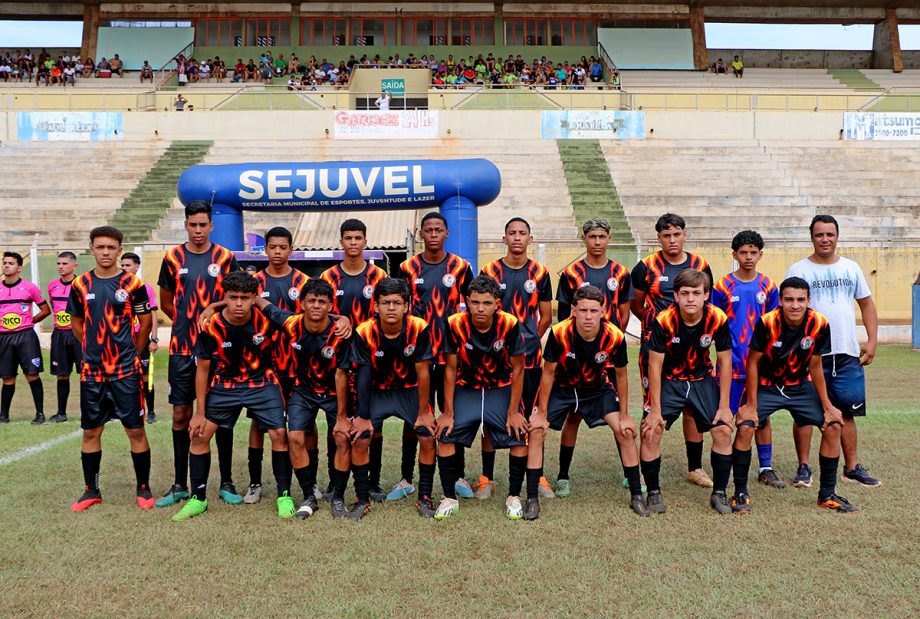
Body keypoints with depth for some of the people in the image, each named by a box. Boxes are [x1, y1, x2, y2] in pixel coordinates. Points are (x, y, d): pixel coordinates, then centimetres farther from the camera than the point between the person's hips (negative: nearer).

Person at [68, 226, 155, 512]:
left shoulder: (132, 283, -4)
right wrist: (98, 347, 12)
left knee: (135, 430, 1)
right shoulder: (80, 284, 4)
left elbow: (145, 323, 3)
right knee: (91, 432, 10)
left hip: (126, 370, -3)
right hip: (91, 371, 3)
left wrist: (129, 350, 8)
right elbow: (76, 324, 16)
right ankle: (91, 490, 23)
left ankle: (143, 488, 14)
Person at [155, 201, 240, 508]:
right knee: (181, 415, 6)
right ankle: (180, 485, 17)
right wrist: (189, 322, 5)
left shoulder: (225, 259, 2)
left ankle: (226, 483, 13)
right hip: (182, 349, 1)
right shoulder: (173, 258, 6)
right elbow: (165, 303, 14)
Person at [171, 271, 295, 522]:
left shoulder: (266, 320, -20)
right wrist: (199, 412, -3)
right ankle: (197, 499, 14)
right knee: (199, 434, -2)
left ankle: (284, 496, 6)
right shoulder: (211, 327, -17)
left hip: (262, 383, -1)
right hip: (224, 385, 1)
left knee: (279, 434, -10)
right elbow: (202, 370, -6)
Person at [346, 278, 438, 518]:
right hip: (377, 391, 0)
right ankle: (361, 499, 4)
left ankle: (424, 497, 5)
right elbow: (352, 375, -15)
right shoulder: (364, 332, -21)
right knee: (360, 440, -14)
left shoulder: (419, 329, -21)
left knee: (427, 437, -14)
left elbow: (422, 372, -14)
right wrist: (362, 417, -14)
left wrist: (423, 412, -9)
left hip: (410, 390, 0)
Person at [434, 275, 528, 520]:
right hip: (466, 389, 1)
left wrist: (513, 411, -11)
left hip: (502, 389, 0)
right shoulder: (455, 325, -19)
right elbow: (450, 369, -10)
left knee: (520, 437, -15)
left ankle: (514, 497, 7)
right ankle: (449, 498, 4)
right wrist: (448, 412, -9)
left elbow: (518, 369, -11)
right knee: (445, 436, -13)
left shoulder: (510, 325, -21)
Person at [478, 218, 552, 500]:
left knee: (532, 418, 5)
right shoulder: (490, 271, 2)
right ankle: (487, 478, 12)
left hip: (530, 356, 1)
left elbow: (546, 317, 11)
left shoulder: (539, 273, 5)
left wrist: (528, 341, 7)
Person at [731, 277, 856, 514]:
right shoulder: (767, 323, -25)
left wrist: (827, 406, -2)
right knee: (745, 427, -21)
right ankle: (740, 493, -4)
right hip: (766, 386, -3)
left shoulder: (819, 324, -17)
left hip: (801, 386, 3)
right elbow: (753, 363, -15)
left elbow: (815, 367, -4)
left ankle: (827, 494, 13)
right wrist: (751, 405, -15)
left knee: (833, 426, -5)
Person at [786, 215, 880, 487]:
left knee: (847, 412, 9)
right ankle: (804, 467, 11)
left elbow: (866, 303, 16)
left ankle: (852, 468, 20)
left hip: (848, 353, 3)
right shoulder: (798, 270, 0)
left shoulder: (851, 268, 11)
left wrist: (872, 340, 6)